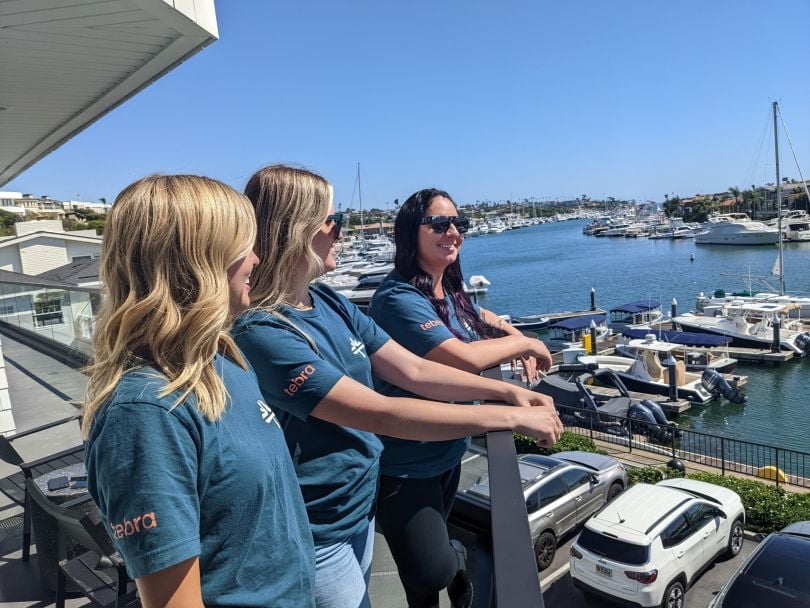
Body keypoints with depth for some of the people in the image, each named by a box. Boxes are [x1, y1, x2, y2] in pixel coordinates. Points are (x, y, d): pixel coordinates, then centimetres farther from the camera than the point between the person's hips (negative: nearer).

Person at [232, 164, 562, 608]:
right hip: (315, 537, -7)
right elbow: (383, 414, -31)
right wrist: (511, 417, -28)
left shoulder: (330, 304, -1)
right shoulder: (263, 334, -27)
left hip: (360, 511, 7)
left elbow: (414, 371, 0)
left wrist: (508, 391, -9)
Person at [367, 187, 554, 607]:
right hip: (406, 465, -8)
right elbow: (465, 359, -34)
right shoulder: (399, 299, -25)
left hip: (449, 452, 8)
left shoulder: (451, 291, 1)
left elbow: (483, 319, 23)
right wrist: (526, 343, -16)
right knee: (432, 573, -4)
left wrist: (521, 343, 4)